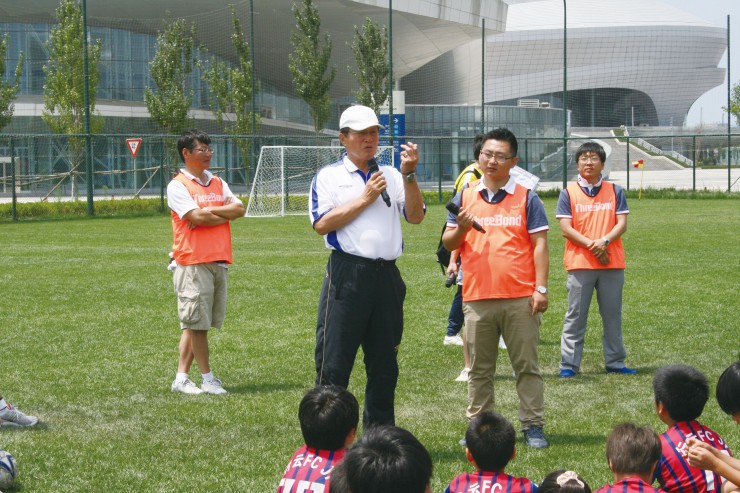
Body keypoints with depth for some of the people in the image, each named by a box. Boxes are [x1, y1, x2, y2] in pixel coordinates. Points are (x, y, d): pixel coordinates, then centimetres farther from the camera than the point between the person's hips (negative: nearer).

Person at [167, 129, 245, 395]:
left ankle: (181, 378, 11)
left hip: (218, 261, 6)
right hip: (192, 262, -6)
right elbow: (197, 217, -15)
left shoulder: (218, 183, 17)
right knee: (196, 322, -3)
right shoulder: (178, 186, -4)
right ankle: (208, 379, 4)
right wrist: (226, 214, -1)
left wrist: (209, 212, -9)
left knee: (195, 323, 7)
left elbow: (240, 208, 4)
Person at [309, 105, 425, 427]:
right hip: (346, 276, -4)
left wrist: (409, 175, -8)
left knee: (385, 363, 11)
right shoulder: (328, 176, 4)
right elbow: (322, 224, -9)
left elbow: (416, 216, 3)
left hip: (386, 276, 4)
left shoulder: (391, 176, 15)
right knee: (334, 363, -3)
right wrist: (365, 199, -7)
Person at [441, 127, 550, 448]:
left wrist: (541, 288, -7)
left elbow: (539, 245, 1)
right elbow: (449, 243, 12)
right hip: (477, 298, 2)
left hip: (520, 299, -2)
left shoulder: (526, 198, 4)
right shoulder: (465, 197, 11)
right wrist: (461, 228, -11)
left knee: (527, 366, 2)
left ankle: (533, 426, 6)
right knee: (479, 370, 9)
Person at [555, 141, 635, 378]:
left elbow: (622, 223, 2)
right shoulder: (568, 193, 4)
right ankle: (569, 364, 3)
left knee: (612, 315, 7)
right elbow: (565, 228, -4)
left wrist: (604, 241, -16)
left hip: (612, 263, 2)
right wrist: (591, 245, -15)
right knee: (575, 316, 0)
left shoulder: (615, 191, 9)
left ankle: (615, 361, 15)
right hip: (579, 263, -2)